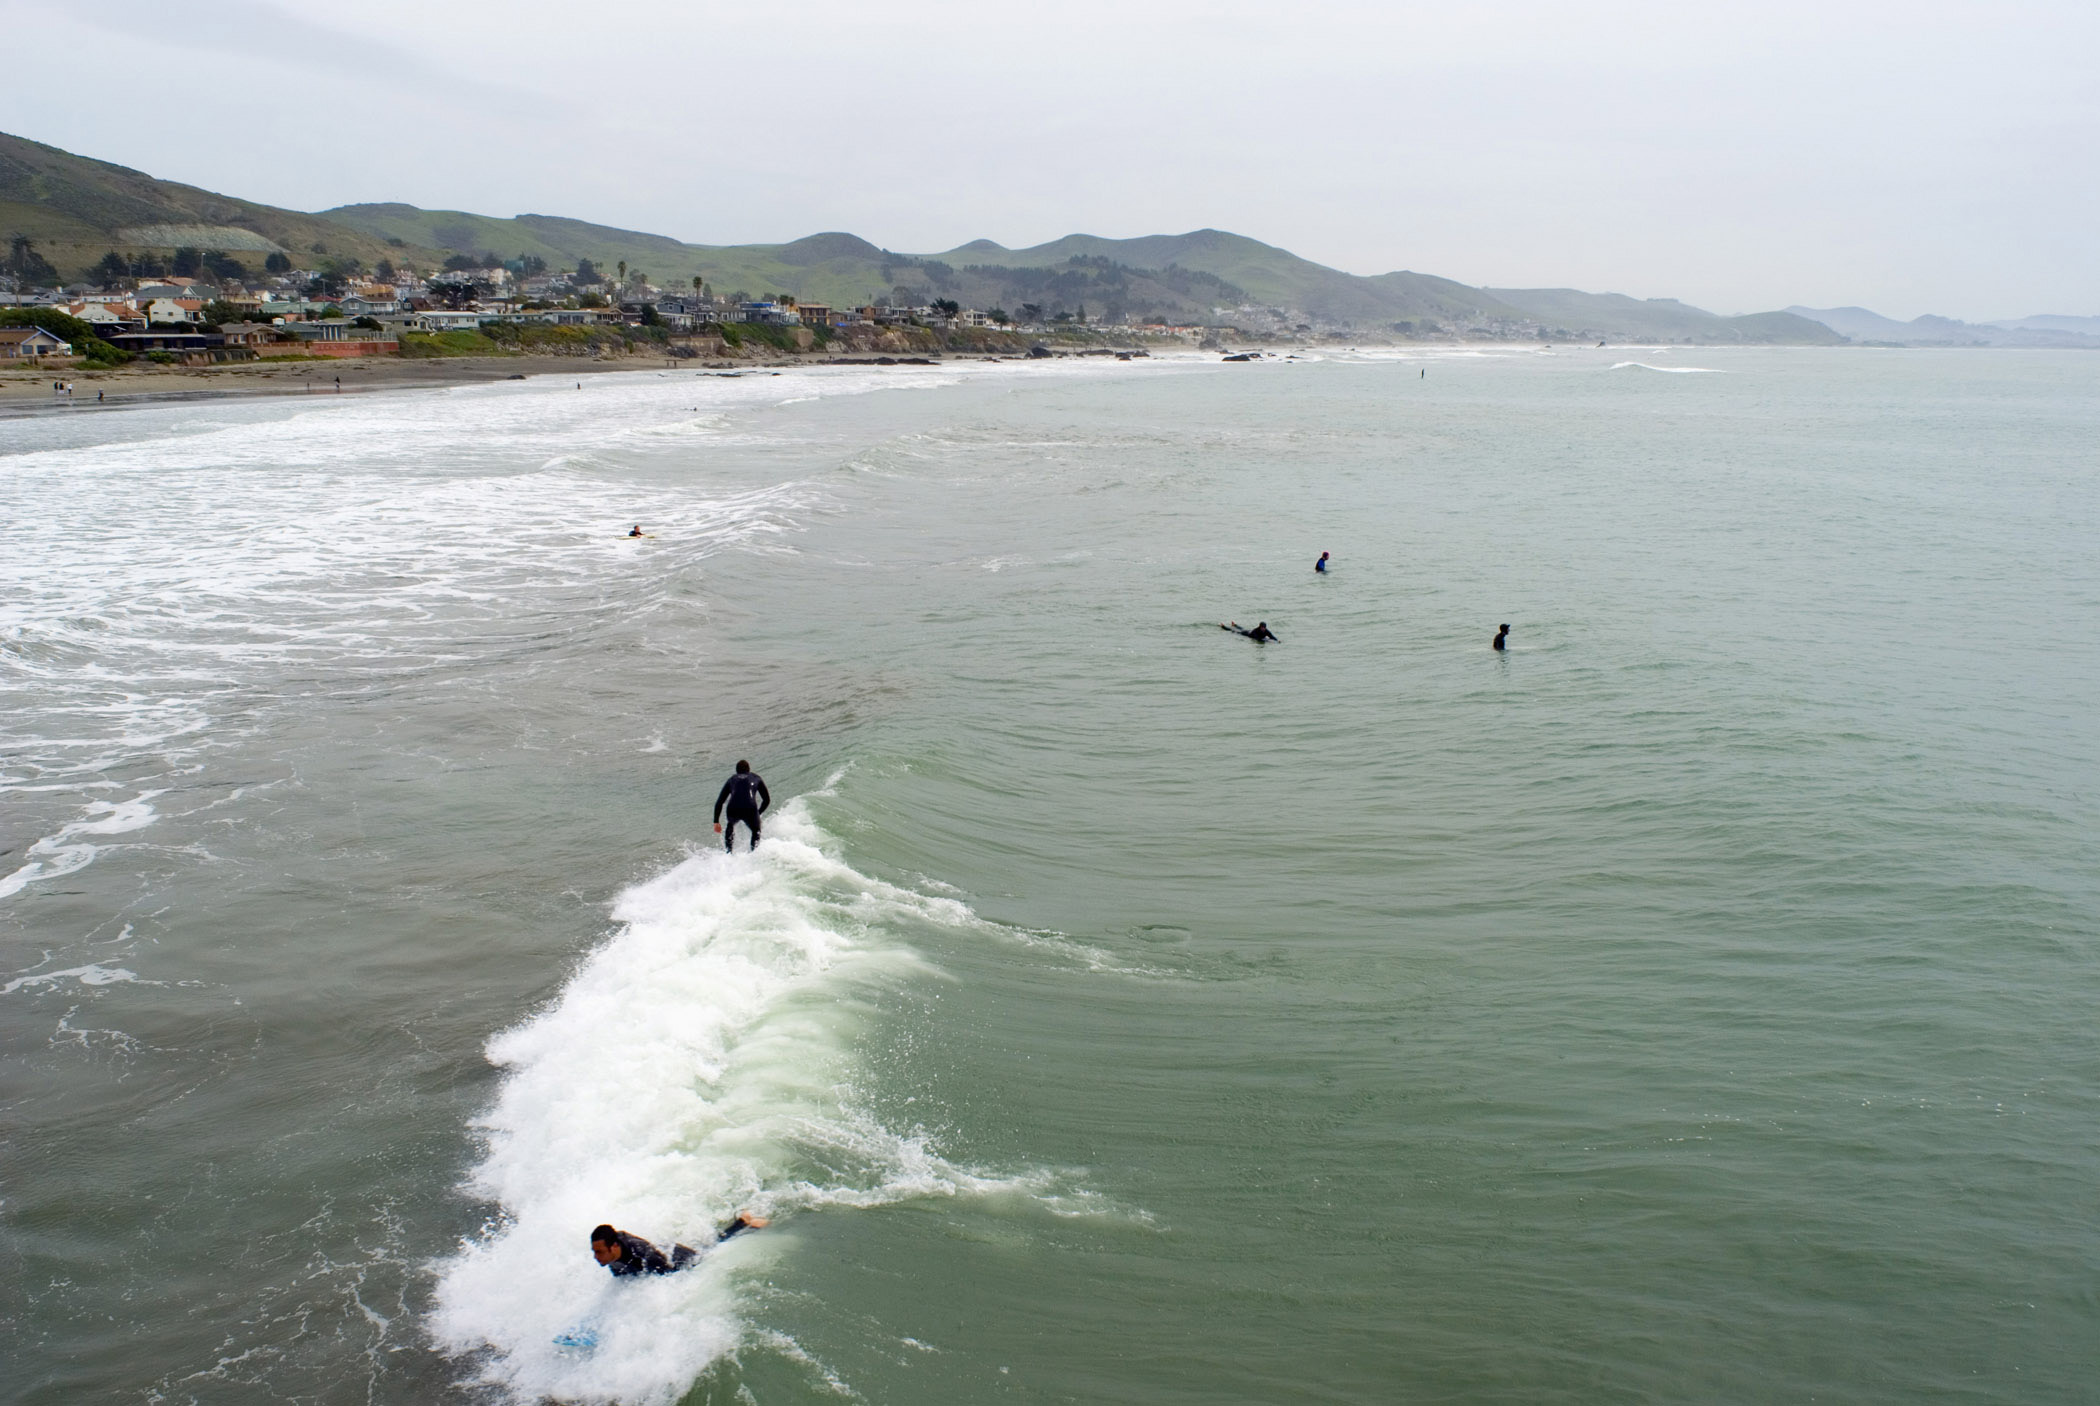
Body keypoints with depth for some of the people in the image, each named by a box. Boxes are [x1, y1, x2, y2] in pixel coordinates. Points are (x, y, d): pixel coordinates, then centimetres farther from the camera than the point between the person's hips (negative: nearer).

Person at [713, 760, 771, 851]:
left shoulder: (731, 780, 29)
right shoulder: (755, 778, 28)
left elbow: (719, 802, 25)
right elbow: (767, 800, 26)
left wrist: (716, 822, 28)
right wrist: (758, 813, 38)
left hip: (733, 810, 2)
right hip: (750, 809, -2)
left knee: (730, 826, 37)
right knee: (756, 831, 28)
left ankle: (729, 852, 28)